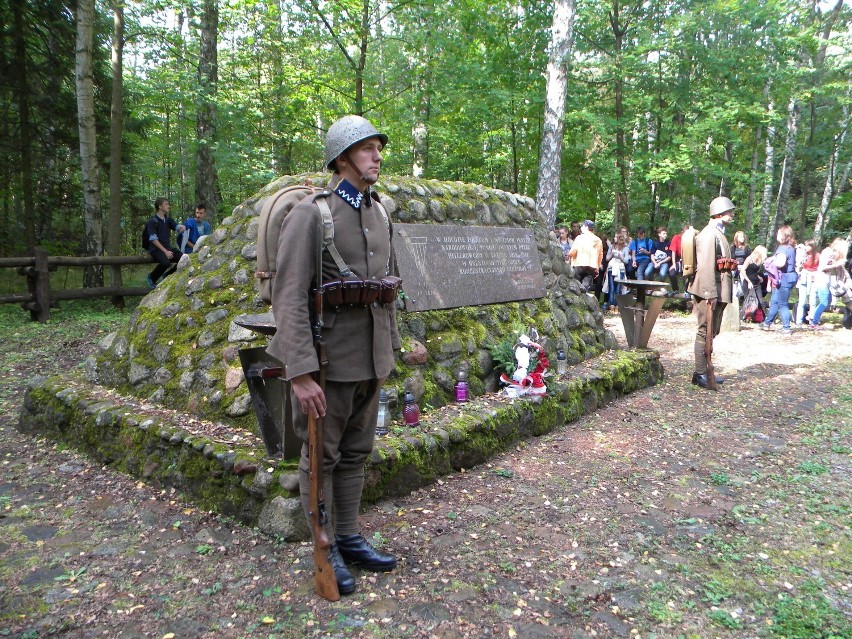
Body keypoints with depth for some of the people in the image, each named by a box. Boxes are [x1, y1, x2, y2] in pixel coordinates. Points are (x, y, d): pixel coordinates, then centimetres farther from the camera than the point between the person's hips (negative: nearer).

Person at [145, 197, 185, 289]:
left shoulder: (168, 219, 14)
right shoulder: (152, 221, -6)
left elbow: (177, 226, 0)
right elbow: (153, 239, -14)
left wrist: (182, 227, -26)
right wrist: (165, 251, -21)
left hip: (167, 247, 6)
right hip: (156, 249, -6)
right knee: (166, 262, -35)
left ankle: (166, 275, 7)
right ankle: (151, 278, -5)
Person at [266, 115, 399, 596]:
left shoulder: (380, 213, 8)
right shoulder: (311, 214, -14)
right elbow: (289, 298, -18)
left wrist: (389, 351, 15)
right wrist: (300, 374, -23)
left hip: (370, 361, 7)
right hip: (330, 361, -7)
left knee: (356, 453, 17)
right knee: (322, 457, 9)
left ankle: (350, 538, 33)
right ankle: (326, 550, 25)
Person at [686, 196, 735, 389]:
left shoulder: (719, 233, 19)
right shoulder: (709, 234, -14)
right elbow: (706, 266, -22)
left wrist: (718, 293, 19)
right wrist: (711, 293, -25)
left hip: (719, 290, 10)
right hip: (710, 290, -10)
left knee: (711, 332, 15)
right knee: (705, 332, -5)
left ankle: (706, 370, 24)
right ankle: (700, 373, 1)